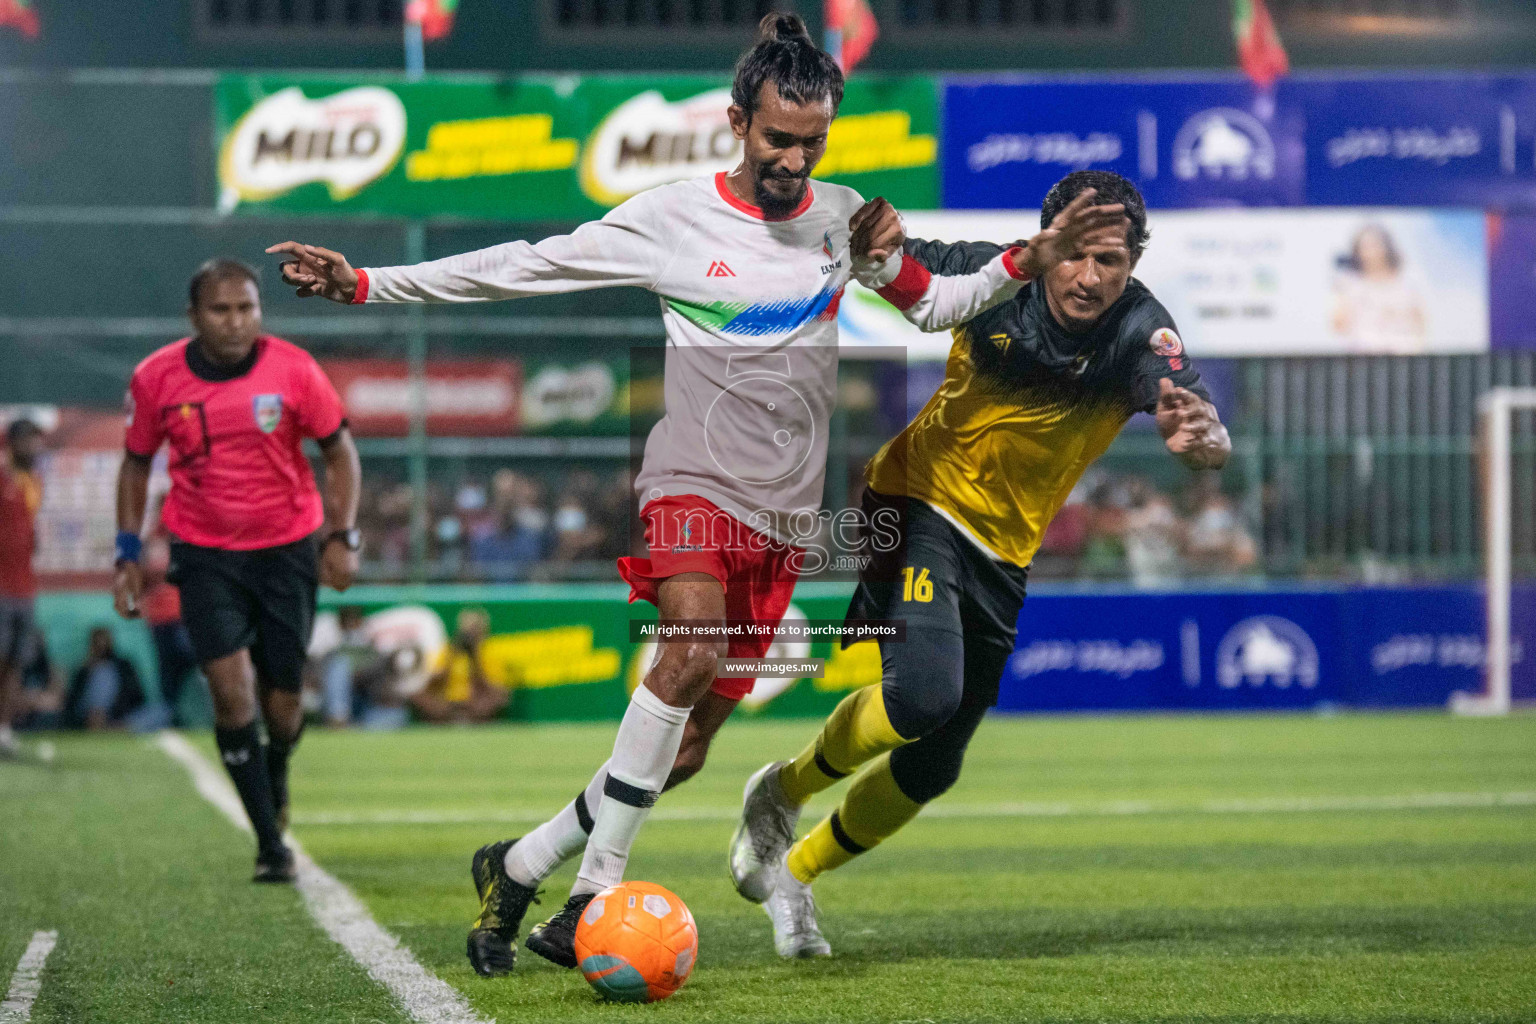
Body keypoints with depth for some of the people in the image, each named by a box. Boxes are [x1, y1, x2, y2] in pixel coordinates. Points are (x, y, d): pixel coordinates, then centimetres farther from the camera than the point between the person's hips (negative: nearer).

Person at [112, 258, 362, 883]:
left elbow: (339, 450, 2)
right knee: (231, 689, -15)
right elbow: (136, 463, 9)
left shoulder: (293, 369, -9)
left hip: (287, 548, 0)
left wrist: (343, 537, -7)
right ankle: (270, 845, -6)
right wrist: (128, 555, 3)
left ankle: (276, 773, 40)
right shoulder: (156, 378, -6)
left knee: (281, 701, 2)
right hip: (205, 555, 0)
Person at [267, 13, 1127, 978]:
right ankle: (597, 886, -26)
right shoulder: (672, 217, -4)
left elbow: (935, 304, 22)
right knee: (696, 648, -32)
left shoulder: (846, 217, 8)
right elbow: (518, 267, -2)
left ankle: (522, 867, 17)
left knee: (688, 744, 1)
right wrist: (362, 283, -6)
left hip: (784, 514, 4)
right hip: (694, 484, -4)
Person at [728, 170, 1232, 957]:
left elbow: (1210, 445, -36)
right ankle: (782, 792, 0)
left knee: (932, 768, 9)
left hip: (1004, 554, 3)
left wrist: (1202, 436, -60)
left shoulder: (1140, 333, -20)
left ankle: (794, 870, 34)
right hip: (919, 503, -3)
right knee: (924, 695, -28)